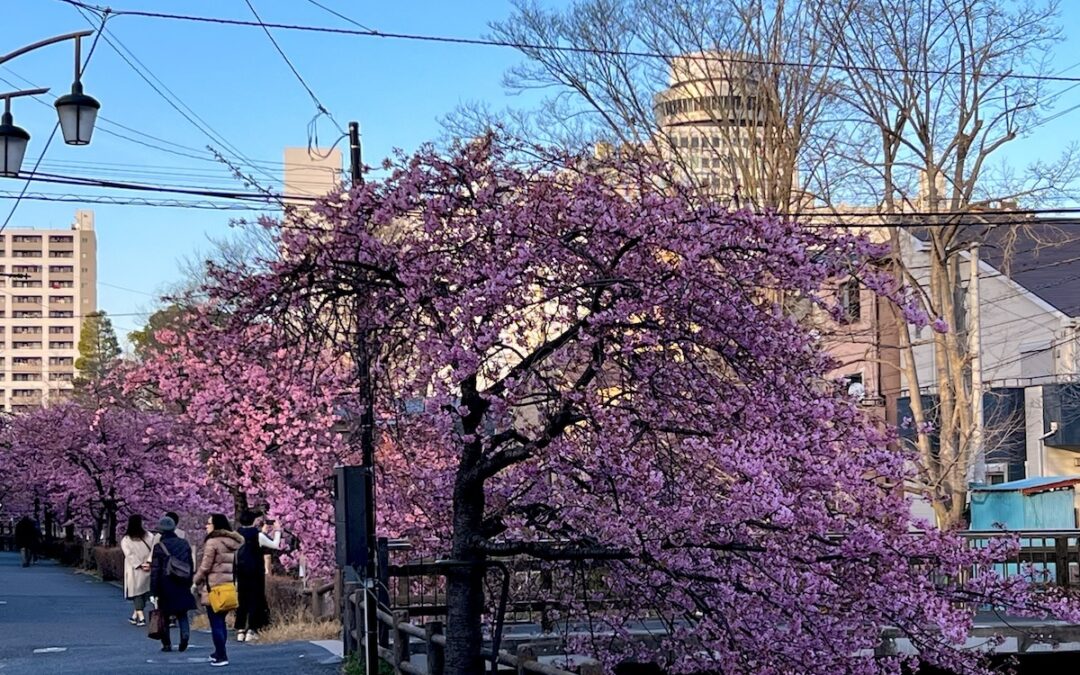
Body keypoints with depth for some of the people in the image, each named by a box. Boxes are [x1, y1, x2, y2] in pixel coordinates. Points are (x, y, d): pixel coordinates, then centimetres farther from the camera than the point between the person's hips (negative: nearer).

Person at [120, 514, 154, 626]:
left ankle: (141, 617, -9)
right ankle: (135, 616, 18)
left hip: (134, 570, -2)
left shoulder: (125, 540, -3)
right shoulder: (148, 536, 1)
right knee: (144, 592, 12)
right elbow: (153, 549, -4)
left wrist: (140, 565, -7)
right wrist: (149, 562, -8)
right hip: (148, 570, 2)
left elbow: (129, 555, -8)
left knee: (137, 593, 2)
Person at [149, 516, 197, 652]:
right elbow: (190, 566, 11)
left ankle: (166, 644, 8)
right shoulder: (184, 544, 5)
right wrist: (189, 583, 18)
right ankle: (185, 634, -13)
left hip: (166, 586, -4)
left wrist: (154, 590, -5)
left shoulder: (159, 547, -9)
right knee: (182, 614, 12)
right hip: (182, 585, 4)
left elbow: (155, 570, -8)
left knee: (164, 616, 7)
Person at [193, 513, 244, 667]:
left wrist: (197, 581, 4)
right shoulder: (233, 542, 12)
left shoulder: (212, 542, -11)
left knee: (216, 623, -3)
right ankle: (219, 652, 24)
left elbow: (205, 567, -11)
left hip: (214, 587, -7)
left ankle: (221, 656, -4)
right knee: (221, 621, 17)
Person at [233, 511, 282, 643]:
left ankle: (240, 631, 9)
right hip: (255, 572, -4)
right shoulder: (257, 535, -10)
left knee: (242, 601, 10)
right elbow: (275, 545, 0)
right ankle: (251, 631, -3)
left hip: (240, 572, 4)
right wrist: (277, 531, 15)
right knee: (255, 600, 2)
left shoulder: (237, 535, 1)